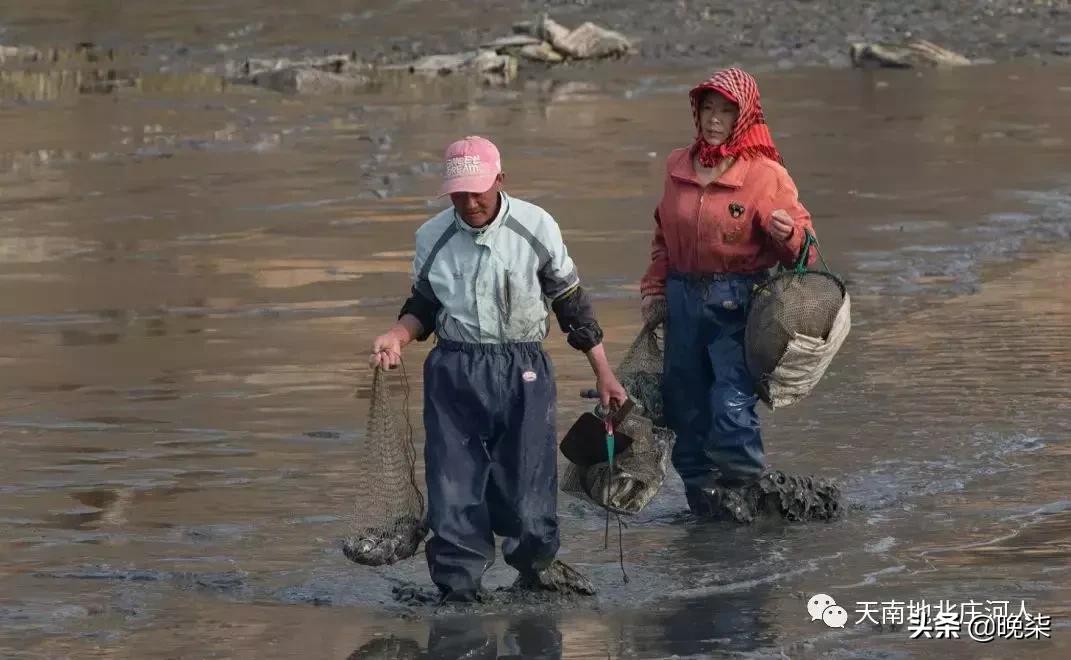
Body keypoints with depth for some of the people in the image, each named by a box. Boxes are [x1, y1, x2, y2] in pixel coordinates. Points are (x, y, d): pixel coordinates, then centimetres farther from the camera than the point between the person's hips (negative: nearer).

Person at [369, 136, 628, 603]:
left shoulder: (536, 227, -2)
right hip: (453, 372, 2)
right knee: (453, 491, -3)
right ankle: (459, 589, 6)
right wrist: (396, 335, -5)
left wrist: (603, 374, 10)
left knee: (526, 491, -5)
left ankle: (536, 565, 20)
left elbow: (571, 302, 7)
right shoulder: (432, 237, 3)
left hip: (522, 374, -2)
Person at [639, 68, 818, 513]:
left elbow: (802, 245, -5)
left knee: (732, 408, -16)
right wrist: (654, 288, 13)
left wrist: (789, 234, -27)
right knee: (687, 409, 7)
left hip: (737, 304, -5)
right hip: (683, 300, 5)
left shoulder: (765, 174, -5)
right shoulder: (679, 167, 9)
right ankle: (703, 504, 18)